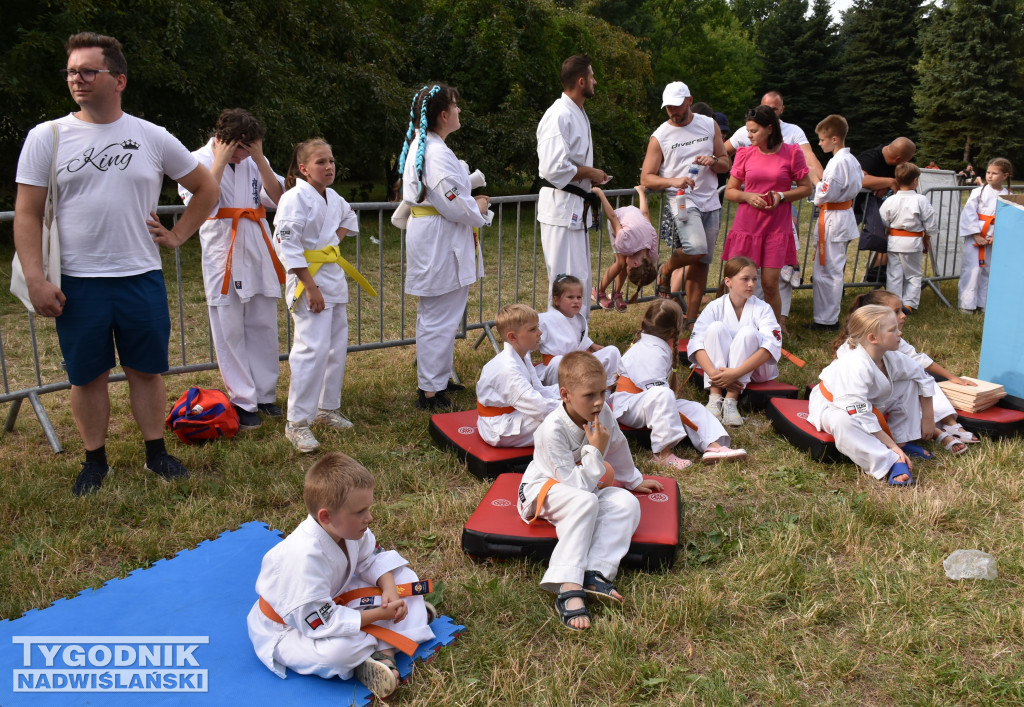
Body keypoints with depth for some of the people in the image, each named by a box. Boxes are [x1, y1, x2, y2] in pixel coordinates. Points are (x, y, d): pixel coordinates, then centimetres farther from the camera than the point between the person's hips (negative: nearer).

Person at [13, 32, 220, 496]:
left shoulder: (153, 138, 3)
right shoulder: (46, 138, 0)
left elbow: (206, 188, 14)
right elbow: (27, 214, -2)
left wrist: (177, 235, 6)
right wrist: (36, 280, -10)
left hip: (142, 278, 1)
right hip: (77, 283, 0)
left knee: (147, 369, 9)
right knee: (88, 375, 9)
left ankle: (156, 453, 22)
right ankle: (95, 461, 23)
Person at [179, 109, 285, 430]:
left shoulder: (254, 160, 8)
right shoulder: (200, 160, -5)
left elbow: (276, 199, -4)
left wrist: (259, 159, -11)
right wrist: (221, 161, -18)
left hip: (258, 253, 4)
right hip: (223, 256, -4)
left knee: (263, 326, 9)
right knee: (230, 332, -2)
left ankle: (265, 395, 20)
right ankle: (243, 402, 7)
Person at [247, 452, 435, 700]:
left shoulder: (348, 527, -16)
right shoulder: (305, 556, -39)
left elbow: (373, 557, 4)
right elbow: (320, 622, -34)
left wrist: (389, 590, -15)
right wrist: (377, 615, -27)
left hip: (332, 603, 9)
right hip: (290, 629, -8)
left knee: (403, 577, 0)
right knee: (340, 649, -40)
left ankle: (383, 653, -17)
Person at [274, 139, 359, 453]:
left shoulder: (333, 198, 10)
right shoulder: (295, 198, -15)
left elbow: (349, 217, 33)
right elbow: (287, 246, -19)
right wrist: (311, 287, -20)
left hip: (334, 277, 9)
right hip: (308, 279, -9)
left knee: (337, 346, 13)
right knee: (312, 349, -14)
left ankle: (328, 408, 28)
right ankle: (297, 423, -5)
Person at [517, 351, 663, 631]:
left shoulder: (602, 413, -10)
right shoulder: (553, 429, -29)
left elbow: (618, 448, 14)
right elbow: (577, 485, -29)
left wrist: (633, 480, 27)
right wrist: (596, 451, -31)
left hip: (585, 486, 7)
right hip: (544, 488, -7)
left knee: (627, 503, -21)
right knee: (585, 502, -38)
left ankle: (595, 574, -34)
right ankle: (568, 588, -42)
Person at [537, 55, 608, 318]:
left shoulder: (578, 114, 15)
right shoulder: (559, 116, -17)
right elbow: (554, 169, -27)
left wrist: (591, 176, 9)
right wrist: (590, 173, -14)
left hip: (578, 207, 10)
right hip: (561, 206, -10)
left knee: (581, 278, 16)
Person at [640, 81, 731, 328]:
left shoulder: (709, 125, 9)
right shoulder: (660, 136, -1)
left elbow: (726, 164, 14)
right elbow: (646, 178, -3)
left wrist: (713, 161, -10)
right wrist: (673, 181, -20)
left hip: (710, 203, 4)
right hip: (681, 202, -4)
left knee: (701, 263, 5)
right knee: (696, 249, -27)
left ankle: (691, 319, 14)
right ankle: (665, 271, 4)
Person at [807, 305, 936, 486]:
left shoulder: (892, 357, -13)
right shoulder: (854, 366, -36)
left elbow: (924, 379, 4)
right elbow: (861, 417, -38)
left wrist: (927, 419, 4)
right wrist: (892, 446, -34)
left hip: (872, 405, 8)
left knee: (912, 384, -4)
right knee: (842, 421, -42)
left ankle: (904, 441, -6)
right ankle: (891, 464, -39)